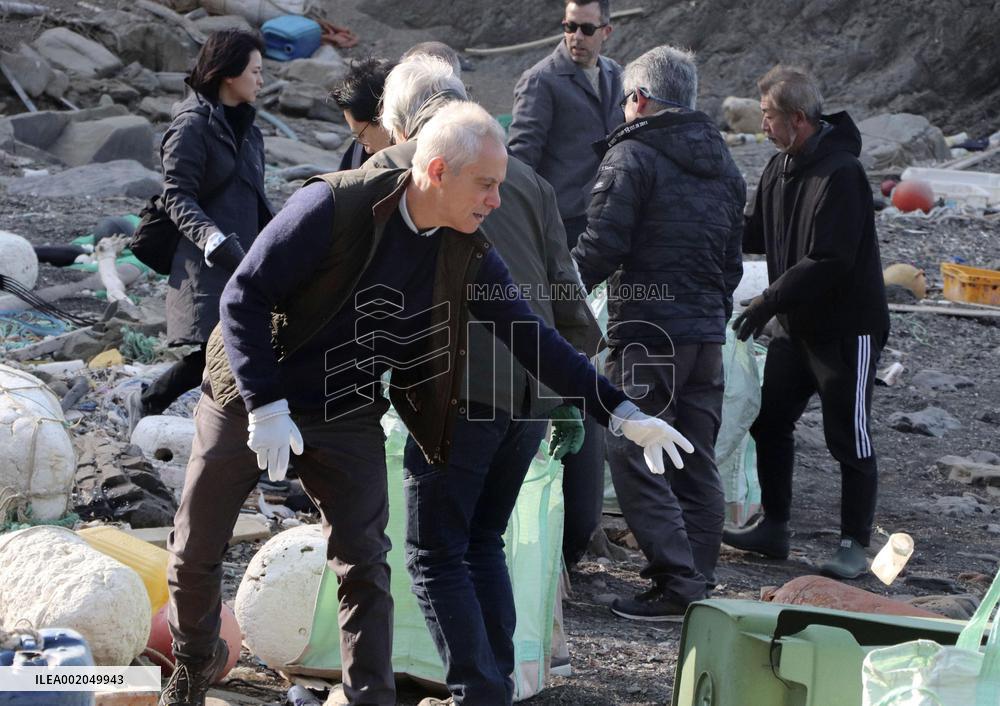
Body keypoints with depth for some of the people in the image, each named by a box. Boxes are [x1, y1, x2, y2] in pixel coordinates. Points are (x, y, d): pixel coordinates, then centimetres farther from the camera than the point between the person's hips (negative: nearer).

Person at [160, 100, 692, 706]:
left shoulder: (469, 257, -8)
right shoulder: (334, 206, -25)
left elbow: (535, 339, -3)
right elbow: (244, 298, -21)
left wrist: (621, 411, -9)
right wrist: (267, 406, -25)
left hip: (348, 414, 3)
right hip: (250, 399, -3)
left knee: (365, 567, -6)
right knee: (196, 553, 9)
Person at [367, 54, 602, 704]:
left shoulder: (393, 168, 4)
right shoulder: (525, 178, 17)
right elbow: (567, 292, 15)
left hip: (462, 386, -5)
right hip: (534, 387, 6)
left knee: (437, 554, 3)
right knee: (484, 543, 19)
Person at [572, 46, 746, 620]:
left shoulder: (633, 155, -8)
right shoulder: (724, 164, 17)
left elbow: (601, 248, -14)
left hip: (648, 330, -8)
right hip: (708, 334, 8)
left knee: (635, 458, -5)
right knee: (697, 464, 12)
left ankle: (677, 586, -10)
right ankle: (699, 582, 14)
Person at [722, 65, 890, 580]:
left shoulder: (840, 175, -23)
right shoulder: (780, 166, 6)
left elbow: (828, 261, -27)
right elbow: (757, 233, 18)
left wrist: (768, 301, -23)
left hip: (847, 329, -9)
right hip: (798, 325, 9)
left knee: (848, 437, 0)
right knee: (768, 421, 12)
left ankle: (855, 544, 10)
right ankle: (773, 528, 24)